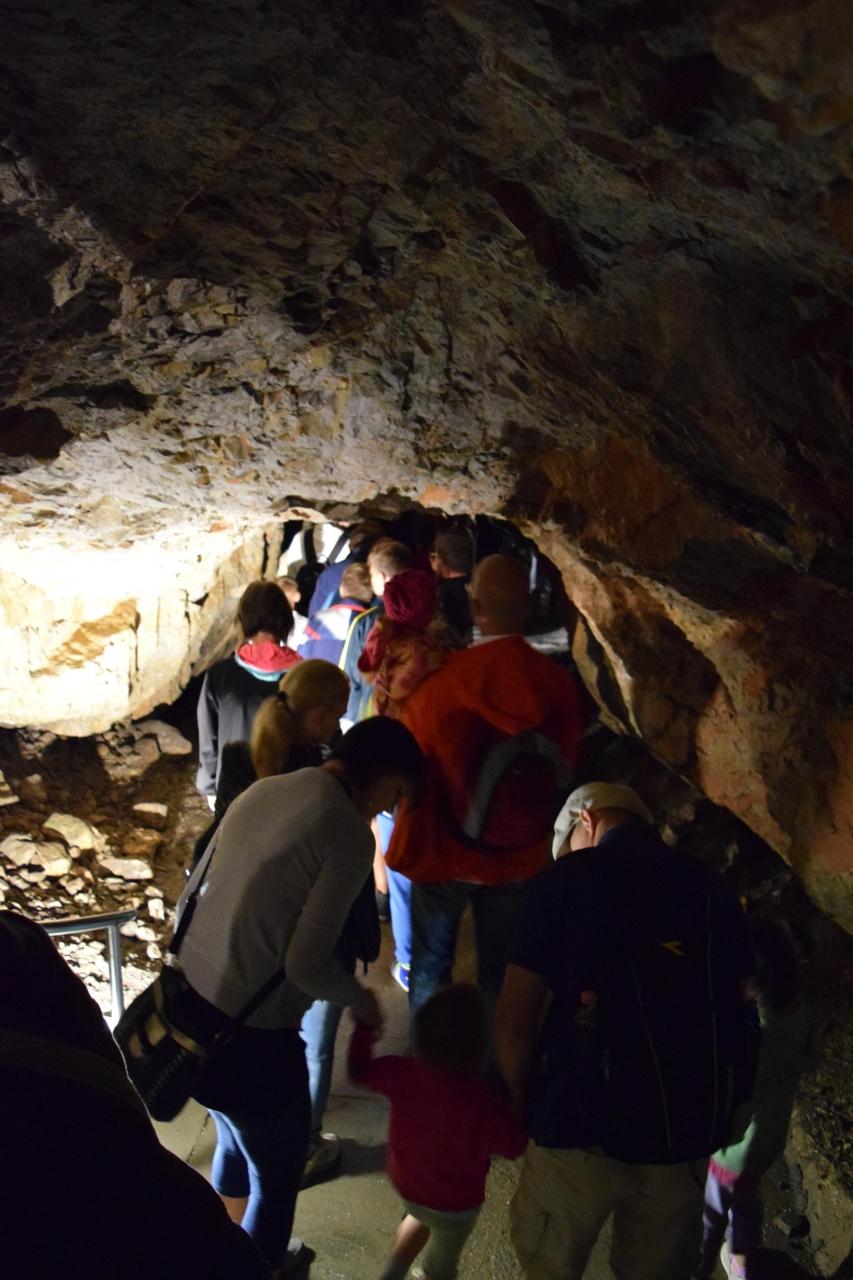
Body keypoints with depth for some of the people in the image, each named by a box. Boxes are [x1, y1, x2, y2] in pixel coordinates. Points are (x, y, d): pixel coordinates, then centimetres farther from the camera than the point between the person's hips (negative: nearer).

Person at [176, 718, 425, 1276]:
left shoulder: (260, 791, 4)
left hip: (189, 1000, 9)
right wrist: (360, 1001, -2)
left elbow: (189, 896, 11)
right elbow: (307, 963, -21)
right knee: (278, 1176, 18)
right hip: (251, 1036, -8)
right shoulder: (350, 834, -18)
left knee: (235, 1142, 32)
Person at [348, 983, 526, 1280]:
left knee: (424, 1216, 37)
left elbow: (360, 1071, -3)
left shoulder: (401, 1074, -23)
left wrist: (364, 1027, 8)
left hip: (406, 1185, 4)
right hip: (456, 1203, -4)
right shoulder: (482, 1099, -34)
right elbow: (513, 1147, -18)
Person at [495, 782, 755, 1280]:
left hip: (583, 1122, -4)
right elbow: (733, 1013, 7)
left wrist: (526, 1100, 6)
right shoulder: (715, 889, 4)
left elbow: (514, 1023, -11)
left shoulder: (570, 879, -7)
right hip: (690, 1127, 4)